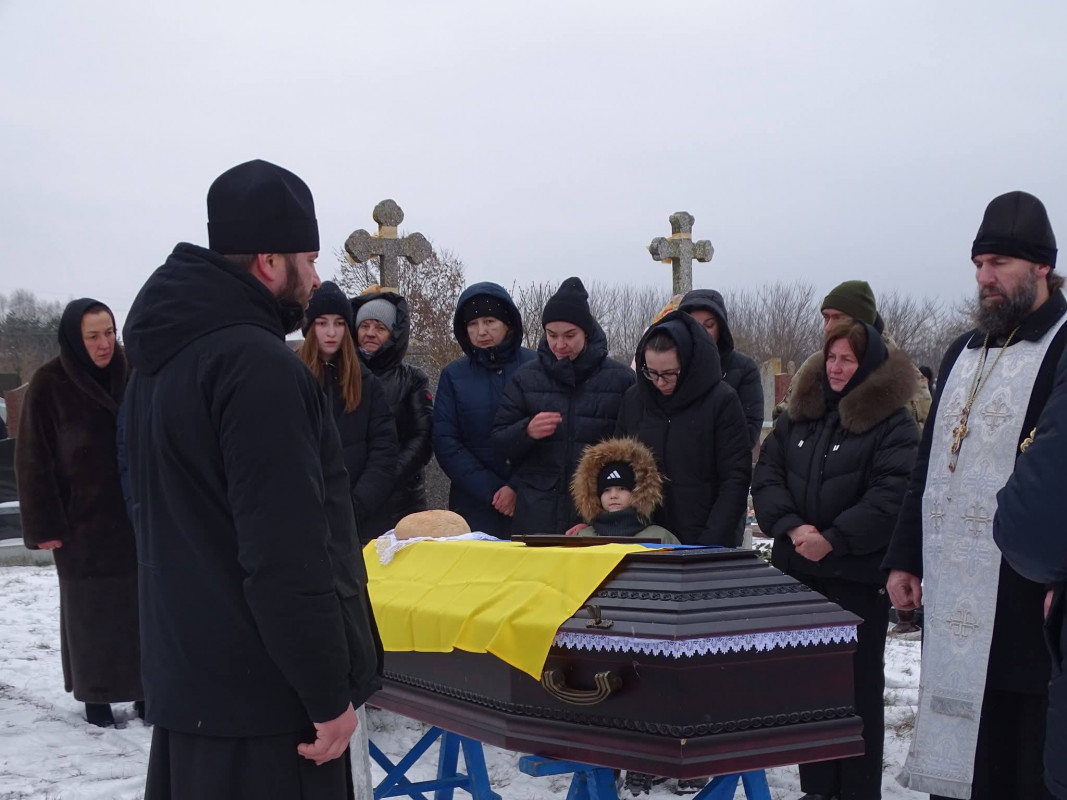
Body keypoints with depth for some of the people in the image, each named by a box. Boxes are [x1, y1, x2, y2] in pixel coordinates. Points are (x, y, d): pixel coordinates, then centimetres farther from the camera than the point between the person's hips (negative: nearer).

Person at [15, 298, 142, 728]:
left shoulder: (130, 374, 0)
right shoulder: (49, 384, -10)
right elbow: (33, 462, -8)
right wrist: (46, 526, -11)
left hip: (137, 514, 3)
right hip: (84, 520, -3)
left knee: (142, 604, 8)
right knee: (91, 610, 7)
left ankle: (145, 687, 21)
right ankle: (96, 694, 20)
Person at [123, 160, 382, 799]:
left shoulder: (160, 358, 11)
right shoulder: (257, 364, -20)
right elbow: (288, 557, -24)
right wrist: (330, 696, -16)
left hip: (184, 678, 10)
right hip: (263, 698, -9)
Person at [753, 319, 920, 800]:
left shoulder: (893, 422, -8)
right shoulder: (800, 414, 10)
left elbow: (892, 495, -18)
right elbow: (766, 473, 4)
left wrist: (833, 539, -21)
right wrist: (792, 526, -12)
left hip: (857, 574, -6)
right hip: (797, 567, 6)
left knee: (858, 682, 1)